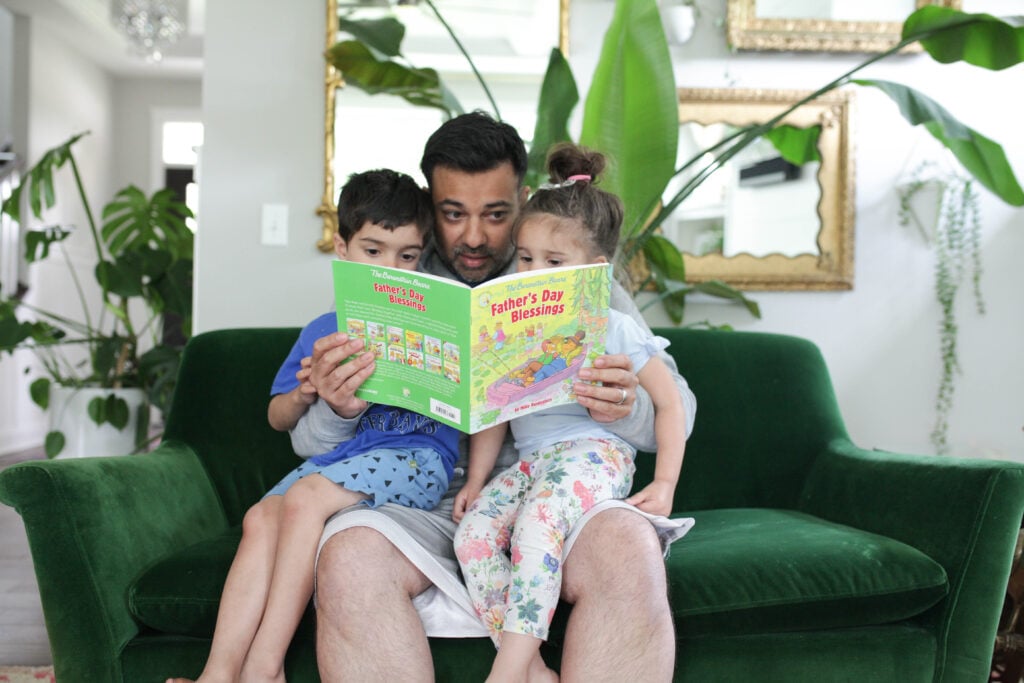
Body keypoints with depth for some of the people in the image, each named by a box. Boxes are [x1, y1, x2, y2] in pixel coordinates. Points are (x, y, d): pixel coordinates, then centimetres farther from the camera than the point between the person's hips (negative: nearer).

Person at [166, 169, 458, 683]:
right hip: (329, 456, 5)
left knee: (304, 498, -28)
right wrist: (303, 396, -1)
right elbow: (277, 417, 22)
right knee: (260, 518, -22)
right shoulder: (322, 331, 20)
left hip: (412, 456, -5)